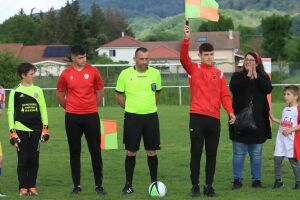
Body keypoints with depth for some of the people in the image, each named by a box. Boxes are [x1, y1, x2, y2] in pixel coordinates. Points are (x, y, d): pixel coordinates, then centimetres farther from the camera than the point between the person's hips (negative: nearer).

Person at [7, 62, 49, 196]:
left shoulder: (37, 90, 7)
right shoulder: (15, 92, -1)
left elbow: (43, 109, 10)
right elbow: (11, 112, 0)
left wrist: (45, 128, 5)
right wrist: (12, 131, -5)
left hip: (36, 130, 3)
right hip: (21, 129, -3)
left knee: (34, 159, 4)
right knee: (23, 159, -2)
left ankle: (32, 187, 10)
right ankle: (23, 188, 4)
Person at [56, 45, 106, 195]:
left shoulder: (93, 71, 0)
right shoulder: (66, 74, 0)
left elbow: (100, 91, 11)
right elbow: (60, 95, 12)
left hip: (91, 115, 0)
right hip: (72, 117, 0)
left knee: (95, 150, -1)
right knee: (74, 151, 5)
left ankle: (99, 185, 7)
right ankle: (76, 185, 12)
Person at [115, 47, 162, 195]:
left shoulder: (155, 73, 1)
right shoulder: (125, 74, -4)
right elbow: (118, 94, 7)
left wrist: (149, 106, 10)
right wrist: (129, 107, 2)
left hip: (151, 116, 1)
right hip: (132, 117, -1)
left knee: (152, 152, 4)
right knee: (131, 152, 1)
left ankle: (154, 183, 14)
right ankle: (128, 184, 9)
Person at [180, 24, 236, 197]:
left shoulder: (219, 74, 11)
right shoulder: (194, 69, 4)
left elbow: (225, 95, 6)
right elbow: (184, 58, -14)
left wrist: (230, 111, -9)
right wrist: (186, 40, -28)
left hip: (214, 118, 3)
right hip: (197, 117, -3)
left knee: (212, 154, 6)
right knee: (196, 153, 0)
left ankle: (209, 186, 12)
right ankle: (195, 186, 6)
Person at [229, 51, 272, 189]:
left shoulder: (263, 77, 10)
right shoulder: (237, 76, 6)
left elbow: (268, 89, -10)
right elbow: (234, 88, -14)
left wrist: (256, 76, -12)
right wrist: (248, 76, -14)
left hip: (257, 120, 1)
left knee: (256, 153, 6)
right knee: (238, 152, 0)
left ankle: (256, 179, 13)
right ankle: (237, 179, 6)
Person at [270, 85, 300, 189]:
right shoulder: (285, 110, 16)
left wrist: (291, 130, -19)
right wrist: (274, 119, 14)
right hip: (281, 139, 7)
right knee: (277, 159, 1)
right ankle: (278, 180, 12)